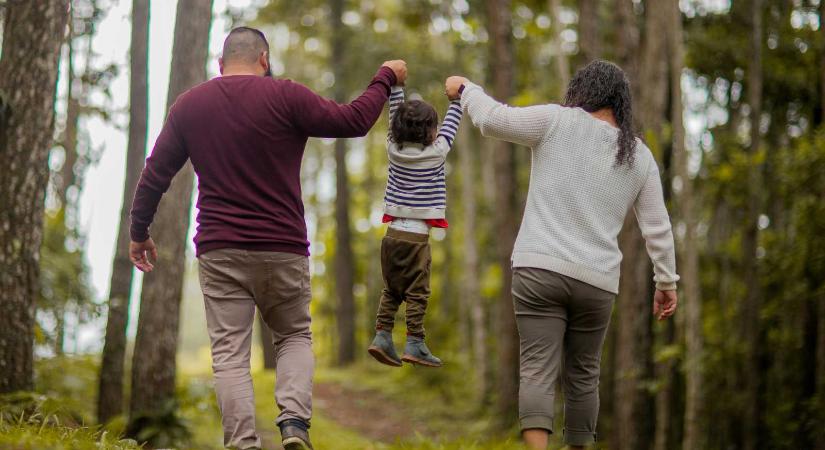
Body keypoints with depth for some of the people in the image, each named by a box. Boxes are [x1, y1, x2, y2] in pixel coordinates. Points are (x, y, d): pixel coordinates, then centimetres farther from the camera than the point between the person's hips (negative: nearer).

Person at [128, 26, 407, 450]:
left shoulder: (188, 105, 6)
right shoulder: (285, 96, -5)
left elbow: (154, 174, 10)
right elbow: (354, 120, -3)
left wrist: (139, 232, 22)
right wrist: (385, 78, 13)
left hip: (219, 251, 1)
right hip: (283, 248, -1)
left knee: (230, 354, 1)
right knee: (295, 336, 16)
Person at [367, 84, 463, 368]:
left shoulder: (394, 149, 3)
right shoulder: (436, 153, -7)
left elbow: (395, 116, 15)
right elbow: (451, 125, 6)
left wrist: (395, 85, 22)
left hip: (393, 232, 5)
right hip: (417, 235, -5)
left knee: (391, 290, 13)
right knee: (417, 292, -1)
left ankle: (382, 336, 5)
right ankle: (414, 344, -3)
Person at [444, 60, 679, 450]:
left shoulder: (558, 122, 0)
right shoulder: (640, 156, 11)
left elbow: (492, 119, -2)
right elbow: (658, 227, 12)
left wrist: (466, 89, 17)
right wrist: (666, 281, 21)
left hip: (540, 268, -3)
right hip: (597, 281, 3)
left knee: (537, 371, -9)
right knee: (582, 376, 16)